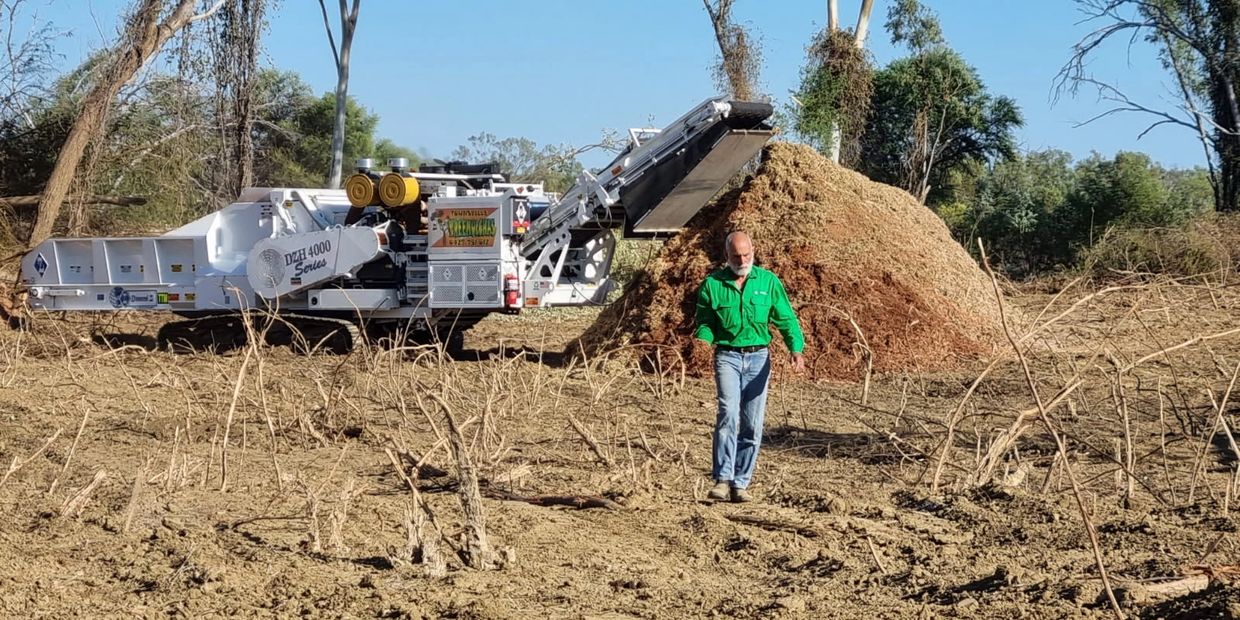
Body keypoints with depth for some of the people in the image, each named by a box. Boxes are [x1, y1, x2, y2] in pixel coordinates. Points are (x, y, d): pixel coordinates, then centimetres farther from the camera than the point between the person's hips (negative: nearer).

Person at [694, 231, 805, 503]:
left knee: (752, 426, 2)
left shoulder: (768, 281, 4)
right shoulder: (713, 284, 2)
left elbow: (786, 318, 4)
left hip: (758, 358, 2)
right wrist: (703, 338, -14)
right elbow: (705, 321, 8)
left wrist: (796, 349, -10)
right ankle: (722, 480, -19)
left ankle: (740, 484, 9)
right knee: (727, 414, -20)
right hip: (727, 356, -2)